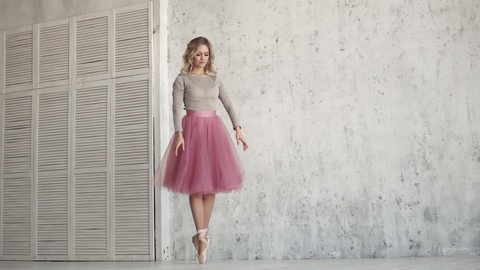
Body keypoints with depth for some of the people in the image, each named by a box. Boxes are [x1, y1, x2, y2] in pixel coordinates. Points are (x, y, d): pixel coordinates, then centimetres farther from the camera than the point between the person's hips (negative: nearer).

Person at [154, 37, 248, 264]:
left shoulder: (215, 79, 14)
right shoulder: (182, 79, 2)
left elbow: (228, 104, 9)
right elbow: (177, 108, -6)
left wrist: (237, 129, -2)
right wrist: (179, 133, -20)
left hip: (213, 129, 4)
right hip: (192, 129, -4)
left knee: (211, 184, 1)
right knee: (196, 184, -5)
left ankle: (202, 235, 9)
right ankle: (202, 236, -1)